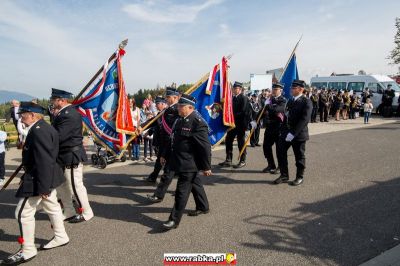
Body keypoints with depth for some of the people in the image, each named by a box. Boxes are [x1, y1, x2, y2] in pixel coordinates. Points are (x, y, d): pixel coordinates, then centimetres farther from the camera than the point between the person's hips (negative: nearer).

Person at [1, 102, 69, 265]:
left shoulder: (38, 130, -24)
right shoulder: (43, 128, 9)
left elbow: (44, 161, -28)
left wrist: (43, 187, -26)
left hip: (38, 178, -10)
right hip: (47, 177, 10)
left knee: (23, 213, 0)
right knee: (52, 207, 20)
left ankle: (27, 250, 13)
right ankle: (60, 237, 34)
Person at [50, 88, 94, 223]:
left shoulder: (69, 114, -22)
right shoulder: (64, 112, 10)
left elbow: (58, 136, -25)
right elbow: (55, 131, 13)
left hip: (71, 156, -10)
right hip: (64, 156, 10)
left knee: (76, 185, 2)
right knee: (61, 185, 17)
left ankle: (87, 213, 19)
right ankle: (69, 212, 31)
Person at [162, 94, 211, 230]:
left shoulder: (197, 122, -21)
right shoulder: (181, 120, 8)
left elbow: (205, 146, -21)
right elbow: (175, 139, 17)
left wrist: (206, 167, -18)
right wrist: (167, 157, 20)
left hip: (189, 164, -9)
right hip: (181, 162, 9)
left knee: (182, 191, -2)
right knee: (195, 184, 23)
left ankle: (175, 219, 8)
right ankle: (203, 207, 41)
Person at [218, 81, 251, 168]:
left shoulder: (244, 98, -11)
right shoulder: (233, 98, 13)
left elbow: (243, 112, -19)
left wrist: (234, 116, -17)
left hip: (240, 124, -8)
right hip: (233, 123, 8)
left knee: (241, 142, 1)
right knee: (228, 140, 8)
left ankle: (242, 161, 14)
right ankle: (228, 160, 17)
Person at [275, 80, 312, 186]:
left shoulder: (306, 102, -10)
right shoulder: (290, 101, 14)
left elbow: (305, 119, -19)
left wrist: (293, 133, -24)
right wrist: (283, 131, 8)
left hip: (298, 135, -6)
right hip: (286, 133, 7)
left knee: (299, 157, 6)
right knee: (281, 153, 5)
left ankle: (299, 177, 23)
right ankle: (284, 175, 18)